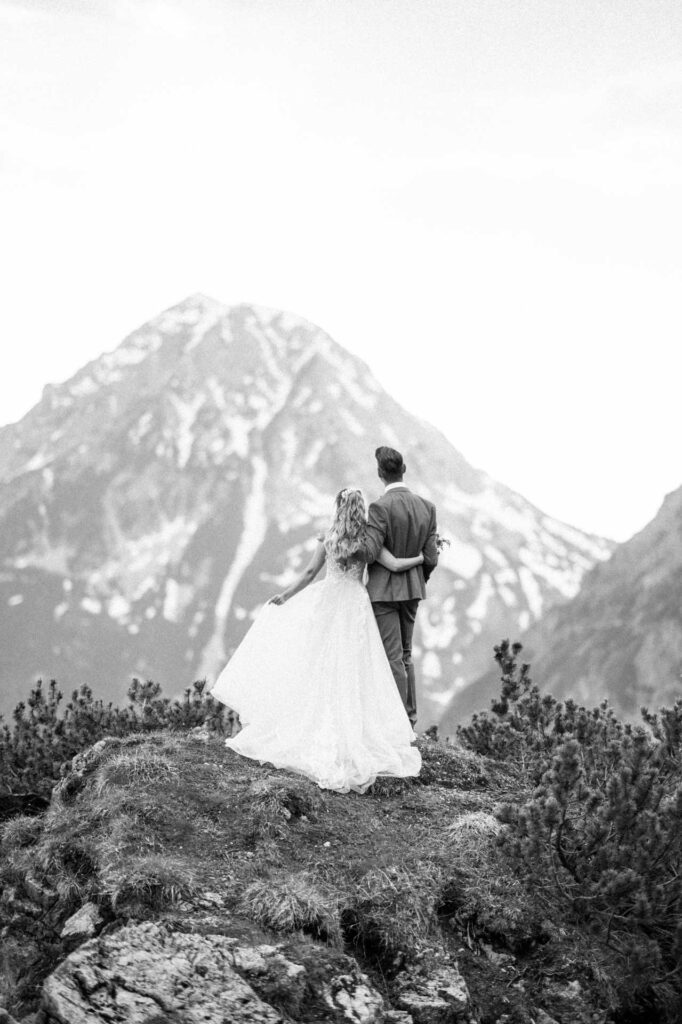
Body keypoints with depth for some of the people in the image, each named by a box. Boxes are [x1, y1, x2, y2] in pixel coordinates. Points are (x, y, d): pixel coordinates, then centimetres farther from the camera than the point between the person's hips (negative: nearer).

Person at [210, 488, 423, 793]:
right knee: (352, 670, 4)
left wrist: (286, 595, 5)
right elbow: (395, 566, -10)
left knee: (320, 666, 12)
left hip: (327, 601, 0)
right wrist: (424, 557, 3)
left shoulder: (327, 539, -4)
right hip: (355, 606, 0)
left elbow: (310, 572, -4)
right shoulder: (367, 541, -5)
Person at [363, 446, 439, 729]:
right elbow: (430, 558, 2)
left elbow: (369, 553, -23)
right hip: (412, 590, 7)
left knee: (393, 658, -2)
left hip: (384, 591, -6)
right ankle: (410, 718, 22)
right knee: (405, 655, 18)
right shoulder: (427, 507, 1)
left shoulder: (380, 508, -19)